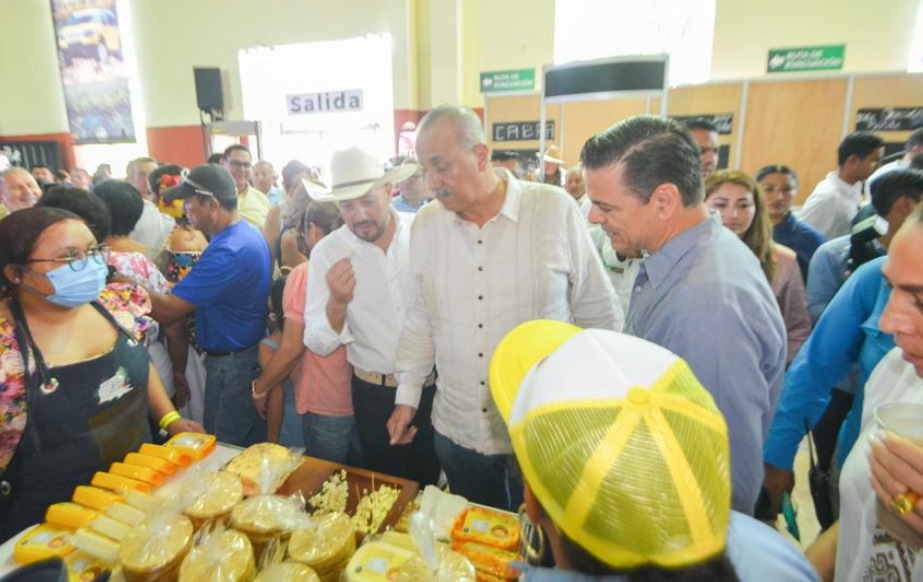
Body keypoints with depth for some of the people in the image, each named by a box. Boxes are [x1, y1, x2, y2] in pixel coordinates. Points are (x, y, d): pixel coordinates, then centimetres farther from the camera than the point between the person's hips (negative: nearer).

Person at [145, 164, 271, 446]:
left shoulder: (227, 251, -25)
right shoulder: (248, 232, 7)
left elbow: (168, 310, -25)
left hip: (232, 364, -10)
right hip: (251, 356, 10)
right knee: (251, 448, 22)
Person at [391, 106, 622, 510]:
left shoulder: (555, 210, -10)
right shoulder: (425, 224, 1)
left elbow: (601, 317, -2)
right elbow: (421, 320, 9)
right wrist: (407, 396, 8)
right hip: (457, 431, 3)